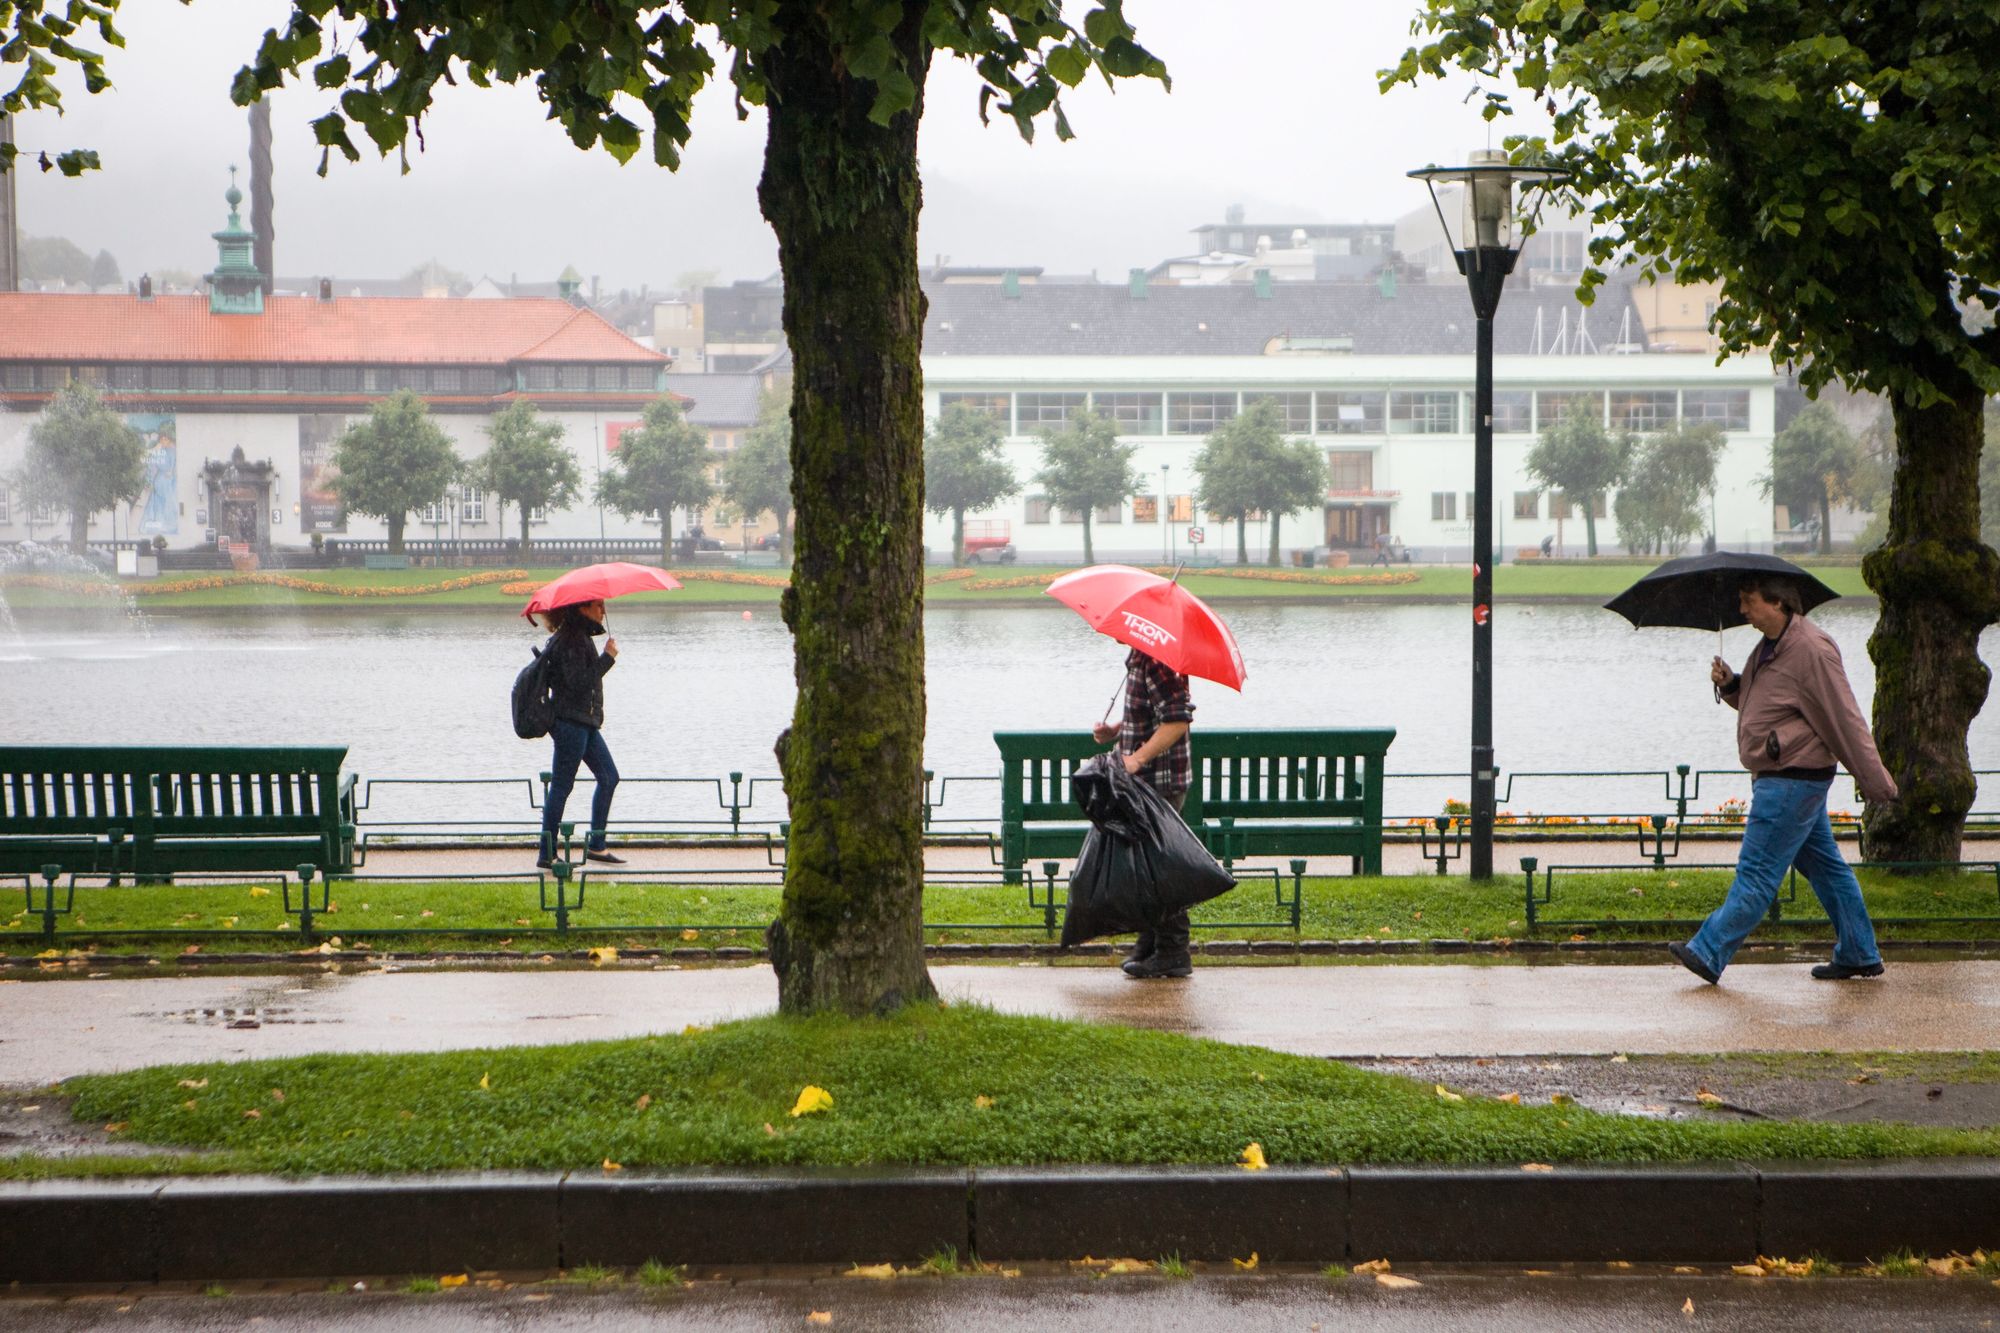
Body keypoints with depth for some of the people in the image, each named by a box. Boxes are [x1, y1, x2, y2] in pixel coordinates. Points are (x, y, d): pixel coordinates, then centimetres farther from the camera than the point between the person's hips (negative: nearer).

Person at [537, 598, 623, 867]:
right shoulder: (569, 640, -16)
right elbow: (578, 681, -24)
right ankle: (547, 854, 0)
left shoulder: (579, 636, 15)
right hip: (571, 721, -11)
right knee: (561, 785, -5)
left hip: (585, 723, 11)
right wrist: (607, 658, -18)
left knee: (609, 777, 12)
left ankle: (596, 845, 16)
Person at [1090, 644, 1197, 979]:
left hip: (1161, 780, -10)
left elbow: (1178, 719, -25)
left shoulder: (1156, 660, -18)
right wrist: (1116, 731, 8)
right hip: (1143, 781, 10)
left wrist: (1138, 757, -26)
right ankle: (1149, 943, 24)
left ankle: (1173, 953, 0)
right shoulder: (1137, 657, 13)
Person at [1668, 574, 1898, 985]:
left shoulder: (1812, 651, -19)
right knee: (1825, 864, 15)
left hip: (1793, 779, -11)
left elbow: (1846, 722, -18)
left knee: (1757, 871, -5)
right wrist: (1731, 685, 4)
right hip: (1781, 777, 11)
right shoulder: (1770, 647, 11)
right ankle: (1859, 955, 22)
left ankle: (1708, 953, -3)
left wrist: (1876, 782, -15)